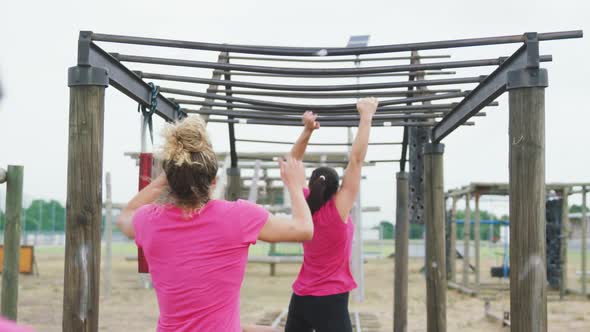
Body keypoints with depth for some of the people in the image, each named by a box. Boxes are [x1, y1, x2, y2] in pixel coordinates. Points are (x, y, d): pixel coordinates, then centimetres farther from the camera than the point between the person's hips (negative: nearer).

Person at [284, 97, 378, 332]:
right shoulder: (338, 209, -12)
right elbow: (356, 159, -11)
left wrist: (307, 131, 5)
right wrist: (366, 116, -6)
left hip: (300, 298, 6)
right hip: (330, 301, -6)